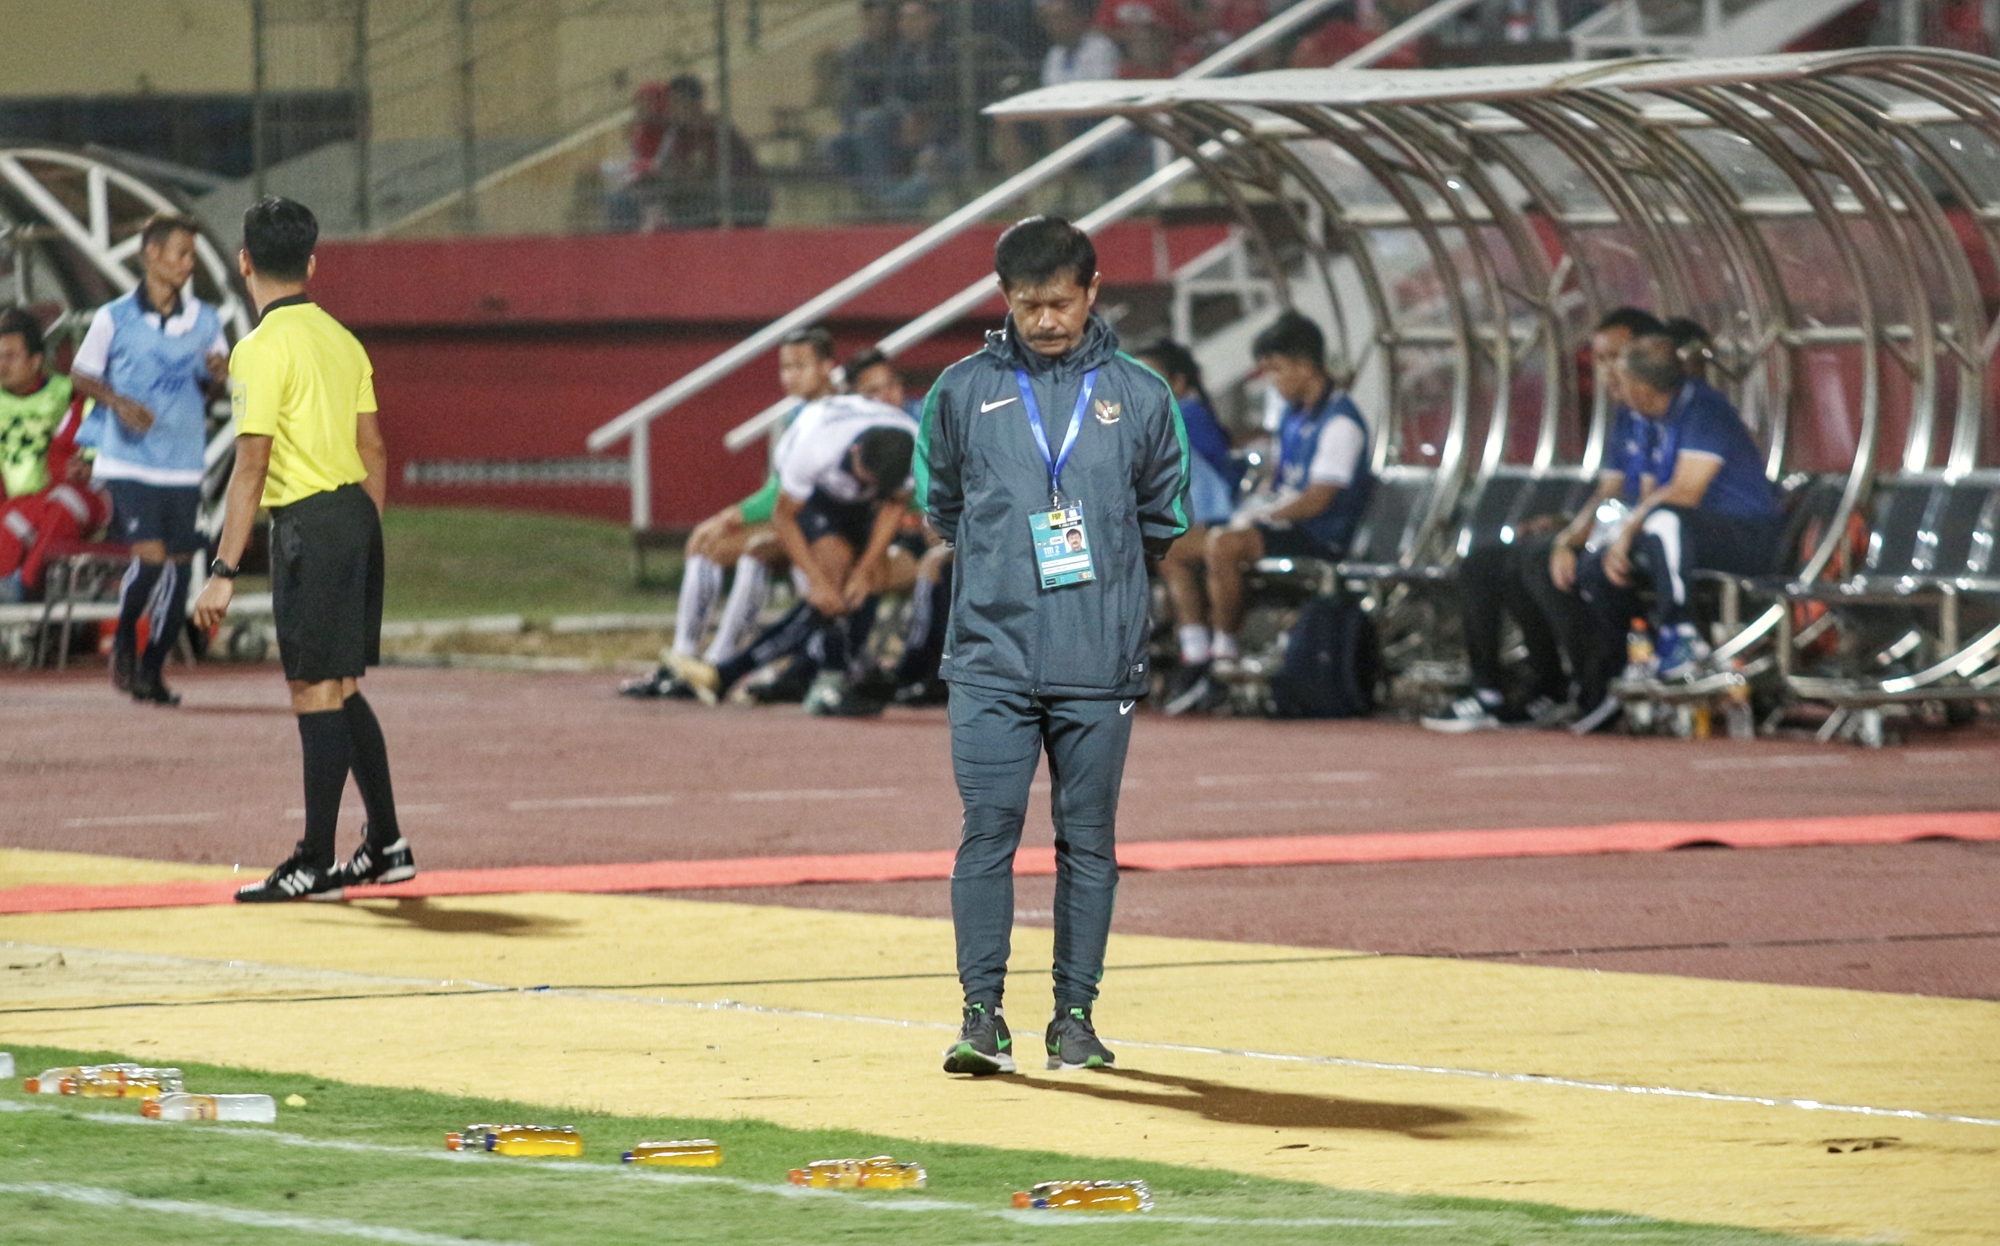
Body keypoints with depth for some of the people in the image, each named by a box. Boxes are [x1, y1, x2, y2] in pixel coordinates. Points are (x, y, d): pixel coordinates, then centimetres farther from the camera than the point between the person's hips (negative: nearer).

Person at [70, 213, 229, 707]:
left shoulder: (204, 320, 6)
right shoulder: (115, 318, -3)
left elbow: (217, 385, 16)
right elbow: (80, 374, 6)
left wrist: (218, 376, -8)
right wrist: (118, 402, -12)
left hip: (184, 466, 4)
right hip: (129, 462, -4)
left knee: (178, 570, 3)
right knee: (150, 558, -17)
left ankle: (152, 670, 18)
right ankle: (124, 640, 11)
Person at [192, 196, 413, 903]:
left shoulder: (263, 349, -13)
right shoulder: (341, 340, 11)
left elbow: (252, 467, -17)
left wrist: (225, 571, -16)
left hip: (309, 525, -8)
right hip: (358, 514, 8)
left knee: (316, 692, -4)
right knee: (341, 689, 16)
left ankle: (316, 863, -2)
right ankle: (386, 846, 21)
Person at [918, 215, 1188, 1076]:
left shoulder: (1139, 396, 6)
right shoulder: (963, 391, 6)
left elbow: (1162, 519, 16)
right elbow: (940, 504, 17)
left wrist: (1097, 558, 8)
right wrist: (1006, 559, 10)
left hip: (1100, 661, 1)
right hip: (991, 657, 0)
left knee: (1088, 842, 5)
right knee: (987, 833, -7)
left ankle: (1075, 1014, 11)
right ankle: (982, 1014, -5)